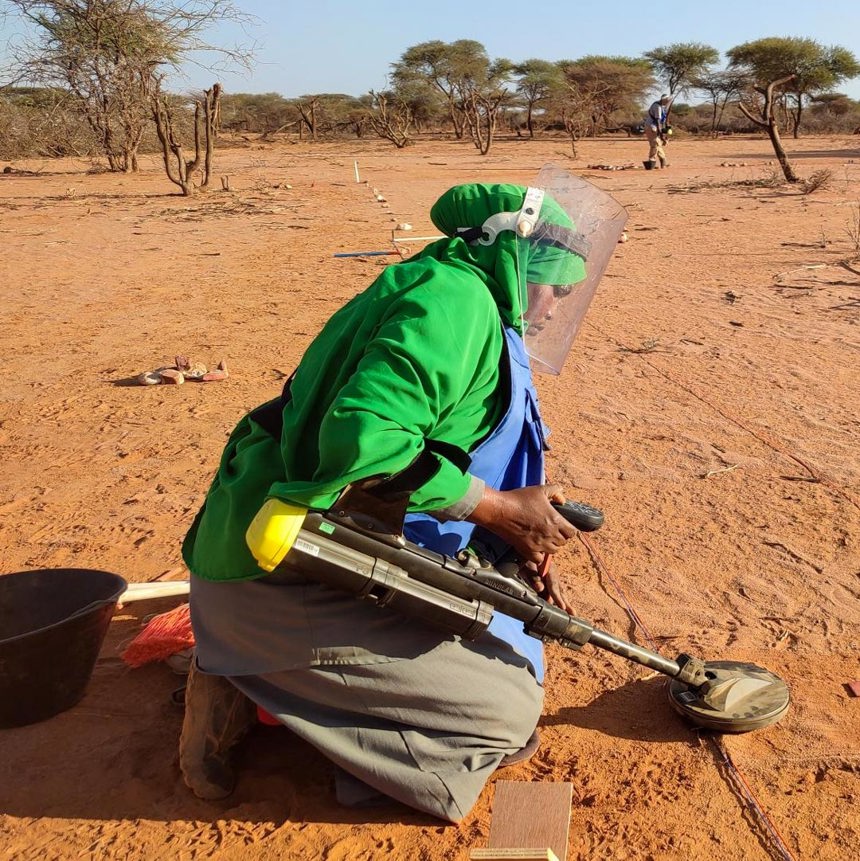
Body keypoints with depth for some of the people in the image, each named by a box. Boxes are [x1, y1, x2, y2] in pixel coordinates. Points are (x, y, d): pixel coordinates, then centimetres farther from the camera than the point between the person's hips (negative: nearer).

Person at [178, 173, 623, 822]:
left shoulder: (465, 304, 18)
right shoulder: (457, 300, -16)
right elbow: (363, 439, -30)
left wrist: (515, 538, 6)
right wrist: (496, 509, -19)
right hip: (281, 579, -10)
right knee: (510, 705, -5)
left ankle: (255, 676, 12)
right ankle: (250, 696, -4)